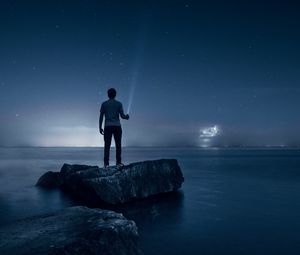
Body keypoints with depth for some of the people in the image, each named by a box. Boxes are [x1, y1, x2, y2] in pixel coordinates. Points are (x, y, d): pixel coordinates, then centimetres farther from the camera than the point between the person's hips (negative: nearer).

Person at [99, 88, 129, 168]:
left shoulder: (104, 104, 7)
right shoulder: (119, 104, 5)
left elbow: (101, 116, 3)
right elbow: (122, 116, -1)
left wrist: (100, 127, 7)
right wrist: (126, 117, 21)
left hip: (108, 126, 1)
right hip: (117, 126, -1)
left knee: (107, 145, 0)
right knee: (118, 145, 4)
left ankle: (106, 163, -4)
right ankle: (118, 161, 0)